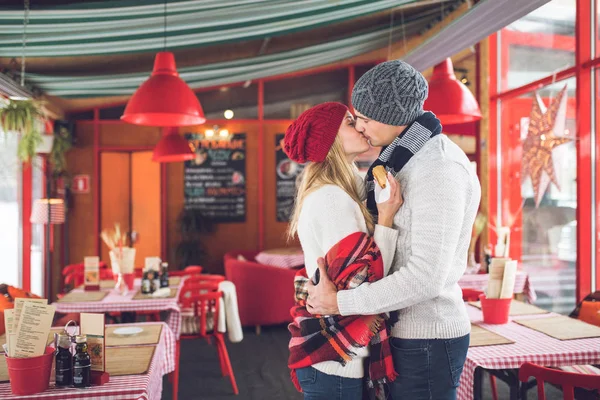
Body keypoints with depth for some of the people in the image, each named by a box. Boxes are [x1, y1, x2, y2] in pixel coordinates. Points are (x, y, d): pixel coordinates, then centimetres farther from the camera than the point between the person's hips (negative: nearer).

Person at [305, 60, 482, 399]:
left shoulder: (440, 169, -20)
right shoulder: (406, 161, 10)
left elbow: (426, 278, -26)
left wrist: (339, 302, -19)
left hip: (427, 338, -9)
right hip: (403, 332, 9)